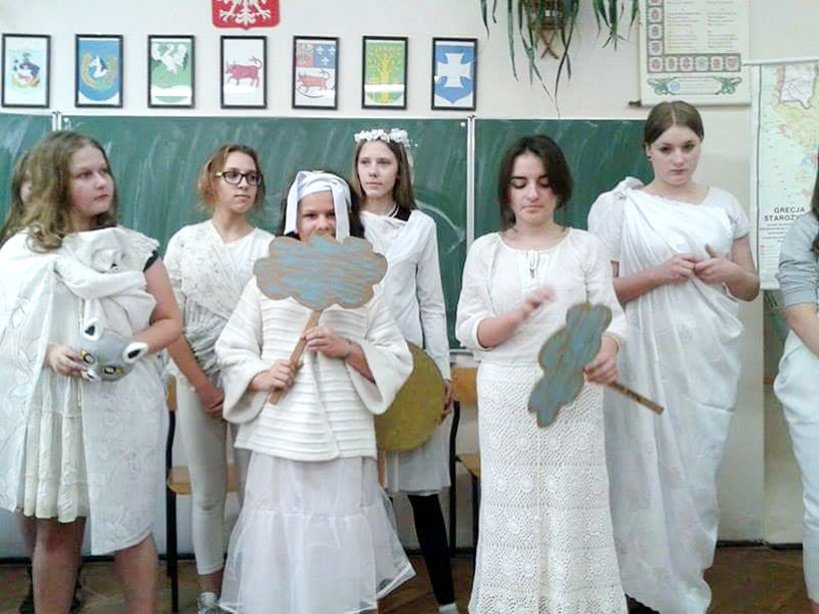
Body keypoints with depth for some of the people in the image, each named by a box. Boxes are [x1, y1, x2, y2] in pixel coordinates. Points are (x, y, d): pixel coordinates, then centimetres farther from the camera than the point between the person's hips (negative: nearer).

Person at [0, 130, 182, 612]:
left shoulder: (135, 247, 2)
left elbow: (170, 321, 5)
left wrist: (131, 350, -13)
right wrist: (49, 353, -15)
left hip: (123, 404, 0)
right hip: (50, 405, 1)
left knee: (130, 525, 7)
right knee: (55, 528, 10)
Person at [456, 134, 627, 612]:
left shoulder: (587, 247, 4)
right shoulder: (486, 250, 5)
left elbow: (610, 316, -1)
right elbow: (469, 331, 1)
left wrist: (606, 351, -24)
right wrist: (518, 314, -17)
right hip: (508, 400, 1)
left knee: (573, 508, 1)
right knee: (513, 507, 5)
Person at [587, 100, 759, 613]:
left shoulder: (725, 205, 10)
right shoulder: (622, 207, -2)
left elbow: (752, 288, 15)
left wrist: (731, 273, -6)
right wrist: (657, 274, -17)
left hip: (713, 358, 4)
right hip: (653, 359, -3)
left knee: (700, 469, 11)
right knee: (656, 469, 1)